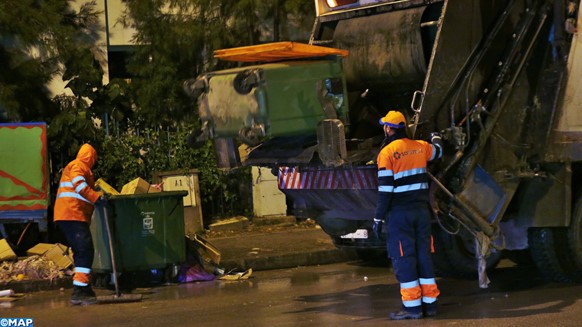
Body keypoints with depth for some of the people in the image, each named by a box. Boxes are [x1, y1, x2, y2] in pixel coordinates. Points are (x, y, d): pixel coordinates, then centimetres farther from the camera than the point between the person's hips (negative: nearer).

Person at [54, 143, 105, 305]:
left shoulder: (75, 166, 29)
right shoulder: (79, 166, -3)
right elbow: (78, 183, -20)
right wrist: (97, 197, -24)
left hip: (66, 216, 11)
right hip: (73, 215, -11)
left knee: (82, 252, 13)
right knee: (85, 251, -15)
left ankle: (83, 289, 15)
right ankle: (80, 291, -22)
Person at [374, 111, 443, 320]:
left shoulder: (387, 153, -9)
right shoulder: (420, 147, 7)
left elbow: (385, 189, -13)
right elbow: (438, 150, 31)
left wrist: (378, 217, -7)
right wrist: (436, 136, 53)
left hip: (400, 212, -5)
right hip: (421, 209, 5)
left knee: (403, 257, -1)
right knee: (423, 255, 11)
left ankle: (412, 306, -4)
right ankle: (429, 303, 13)